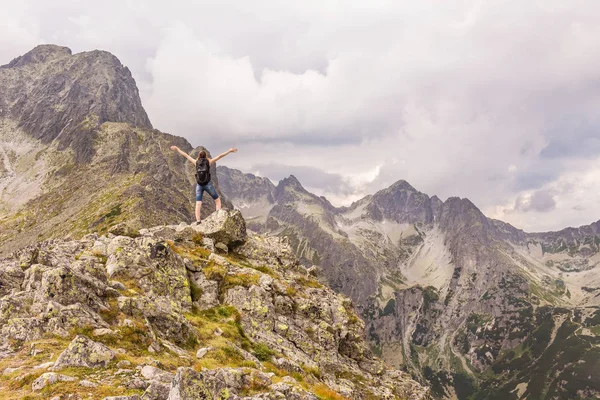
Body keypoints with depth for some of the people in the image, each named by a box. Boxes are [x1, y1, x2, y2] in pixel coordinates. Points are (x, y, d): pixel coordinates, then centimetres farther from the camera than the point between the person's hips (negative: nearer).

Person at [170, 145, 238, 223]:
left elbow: (185, 155, 16)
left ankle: (198, 221, -11)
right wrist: (229, 151, 5)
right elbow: (220, 156, 1)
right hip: (208, 184, -2)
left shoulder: (196, 162, 6)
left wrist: (177, 149, 26)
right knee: (217, 200, 12)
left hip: (199, 185, 2)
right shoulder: (209, 162, 1)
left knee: (198, 204, 1)